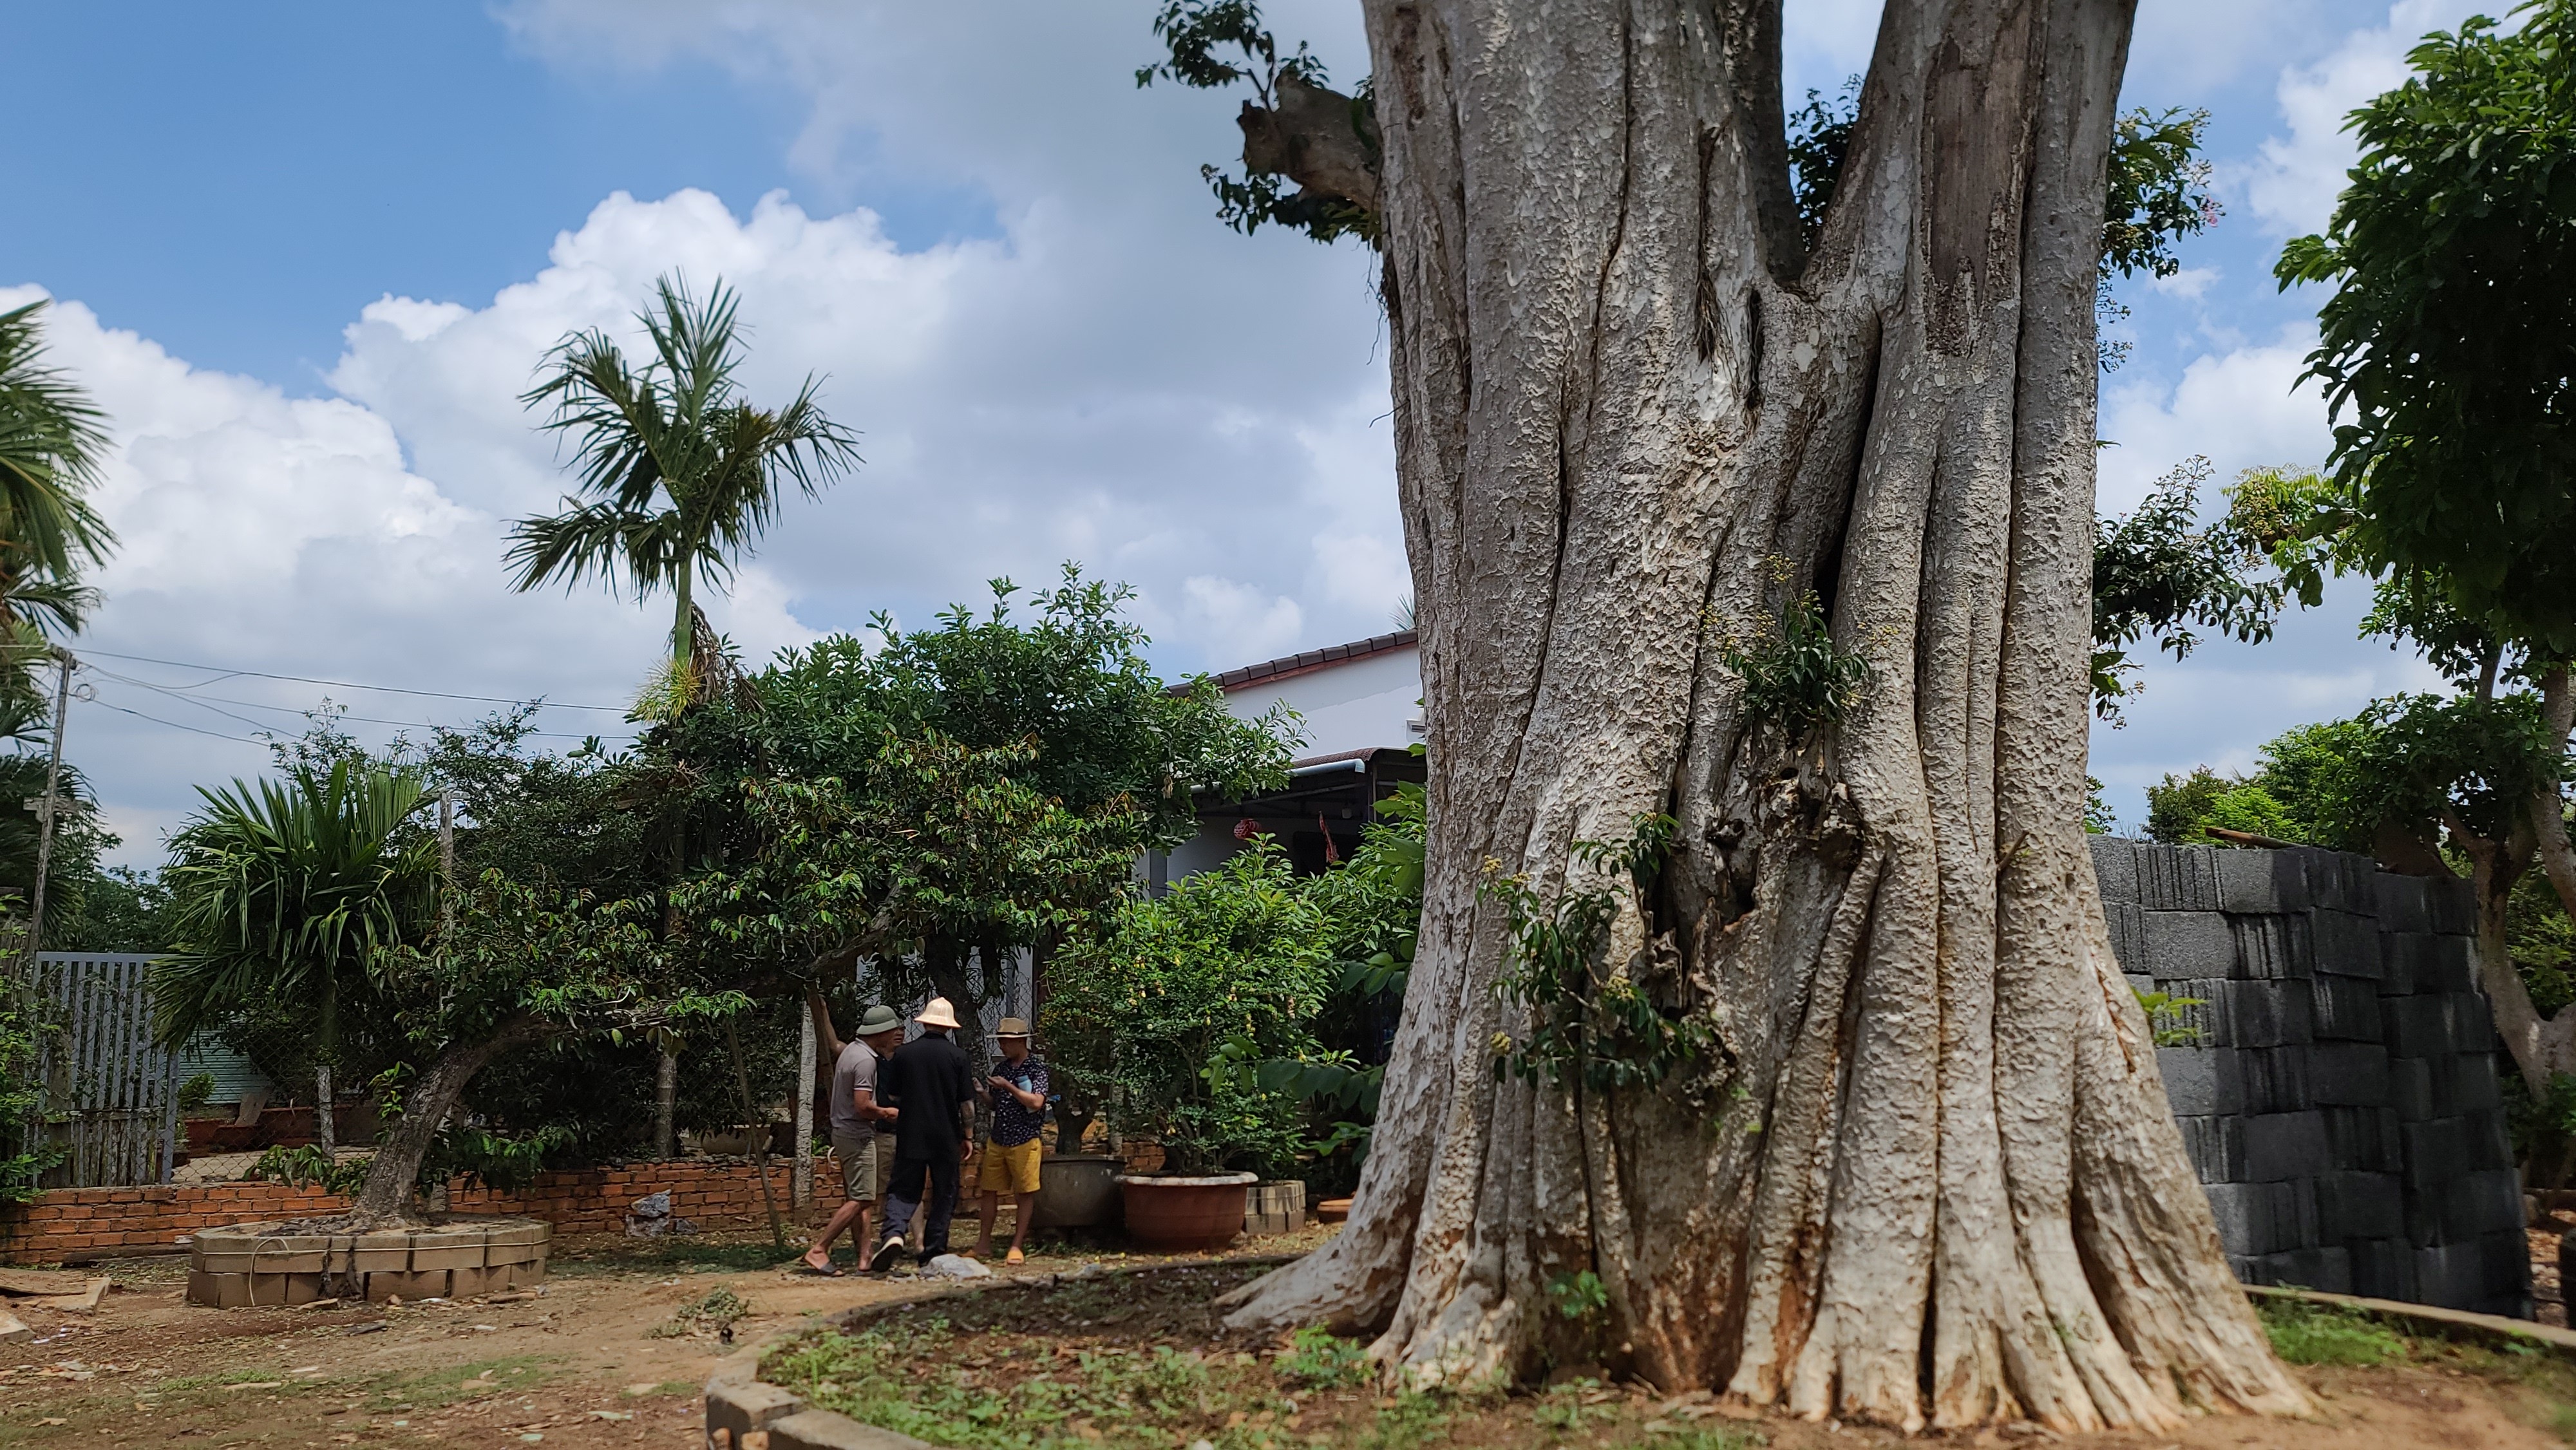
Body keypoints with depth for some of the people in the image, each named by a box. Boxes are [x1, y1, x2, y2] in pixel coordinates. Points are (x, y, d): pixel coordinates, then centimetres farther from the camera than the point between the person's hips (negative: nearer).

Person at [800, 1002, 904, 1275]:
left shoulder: (851, 1051, 11)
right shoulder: (866, 1060, -19)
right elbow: (863, 1106, -25)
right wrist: (887, 1113, -7)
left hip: (845, 1132, 10)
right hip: (858, 1136, -10)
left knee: (866, 1199, 11)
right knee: (860, 1200, -9)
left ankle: (865, 1255, 12)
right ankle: (818, 1250, -10)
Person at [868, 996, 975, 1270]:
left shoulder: (903, 1053, -2)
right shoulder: (957, 1055, -5)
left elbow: (892, 1095, 9)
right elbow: (967, 1102, -4)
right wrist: (968, 1136, 7)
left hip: (910, 1135, 1)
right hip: (946, 1138, -1)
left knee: (903, 1190, 5)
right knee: (944, 1195, 11)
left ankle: (895, 1232, -21)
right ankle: (933, 1251, 13)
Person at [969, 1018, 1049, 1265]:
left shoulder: (1037, 1069, -7)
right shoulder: (1000, 1068, 11)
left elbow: (1036, 1102, -19)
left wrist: (1008, 1086, -18)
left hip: (1025, 1141, -6)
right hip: (997, 1140, 6)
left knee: (1026, 1194, -1)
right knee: (989, 1190, 8)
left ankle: (1017, 1245, 5)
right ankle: (984, 1244, 17)